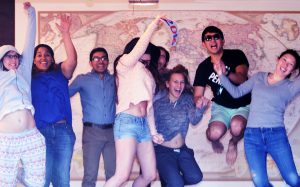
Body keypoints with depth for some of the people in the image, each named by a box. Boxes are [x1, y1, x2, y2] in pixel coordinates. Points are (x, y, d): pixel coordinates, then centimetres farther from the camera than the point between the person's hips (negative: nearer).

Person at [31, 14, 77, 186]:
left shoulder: (60, 73, 11)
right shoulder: (29, 79, 10)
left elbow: (72, 60, -8)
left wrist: (65, 34, -16)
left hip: (63, 130, 1)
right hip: (40, 131, -1)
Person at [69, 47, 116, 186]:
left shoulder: (114, 80, 14)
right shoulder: (82, 80, 6)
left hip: (112, 131, 3)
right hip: (92, 131, -3)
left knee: (114, 175, 6)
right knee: (90, 175, -4)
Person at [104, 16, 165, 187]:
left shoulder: (147, 73, 24)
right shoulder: (126, 65, 5)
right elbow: (139, 49, -14)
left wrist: (153, 131, 18)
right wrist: (153, 25, -9)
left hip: (143, 124, 8)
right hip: (127, 121, -8)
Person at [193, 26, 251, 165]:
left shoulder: (236, 55, -8)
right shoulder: (203, 67, -1)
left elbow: (242, 79, -24)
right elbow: (197, 95, -3)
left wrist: (226, 73, -46)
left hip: (243, 106, -2)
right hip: (221, 107, 2)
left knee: (237, 127, -35)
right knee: (214, 134, -29)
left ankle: (233, 143, 3)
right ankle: (215, 140, 12)